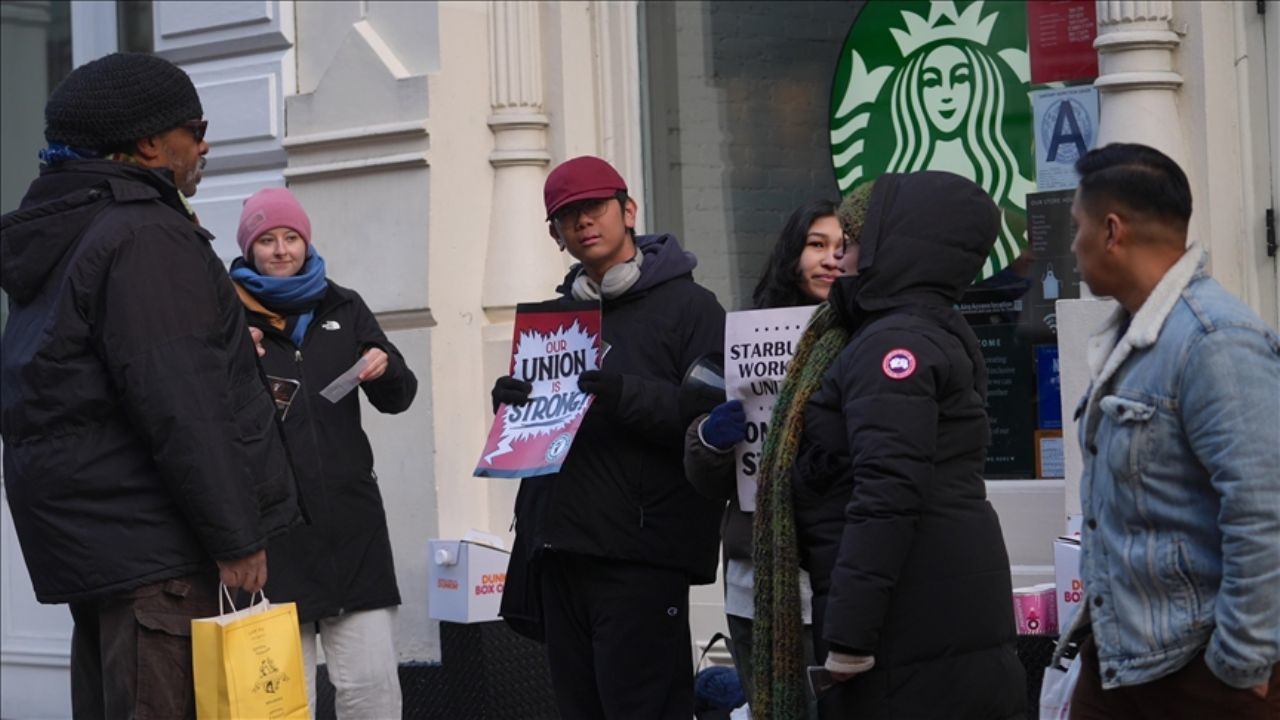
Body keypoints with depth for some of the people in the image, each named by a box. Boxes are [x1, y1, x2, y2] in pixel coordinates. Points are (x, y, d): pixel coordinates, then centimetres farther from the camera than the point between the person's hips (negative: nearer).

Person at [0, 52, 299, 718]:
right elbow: (178, 405, -21)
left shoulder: (62, 237, 18)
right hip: (146, 538, -10)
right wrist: (235, 537, -17)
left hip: (84, 531, 10)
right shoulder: (147, 237, -14)